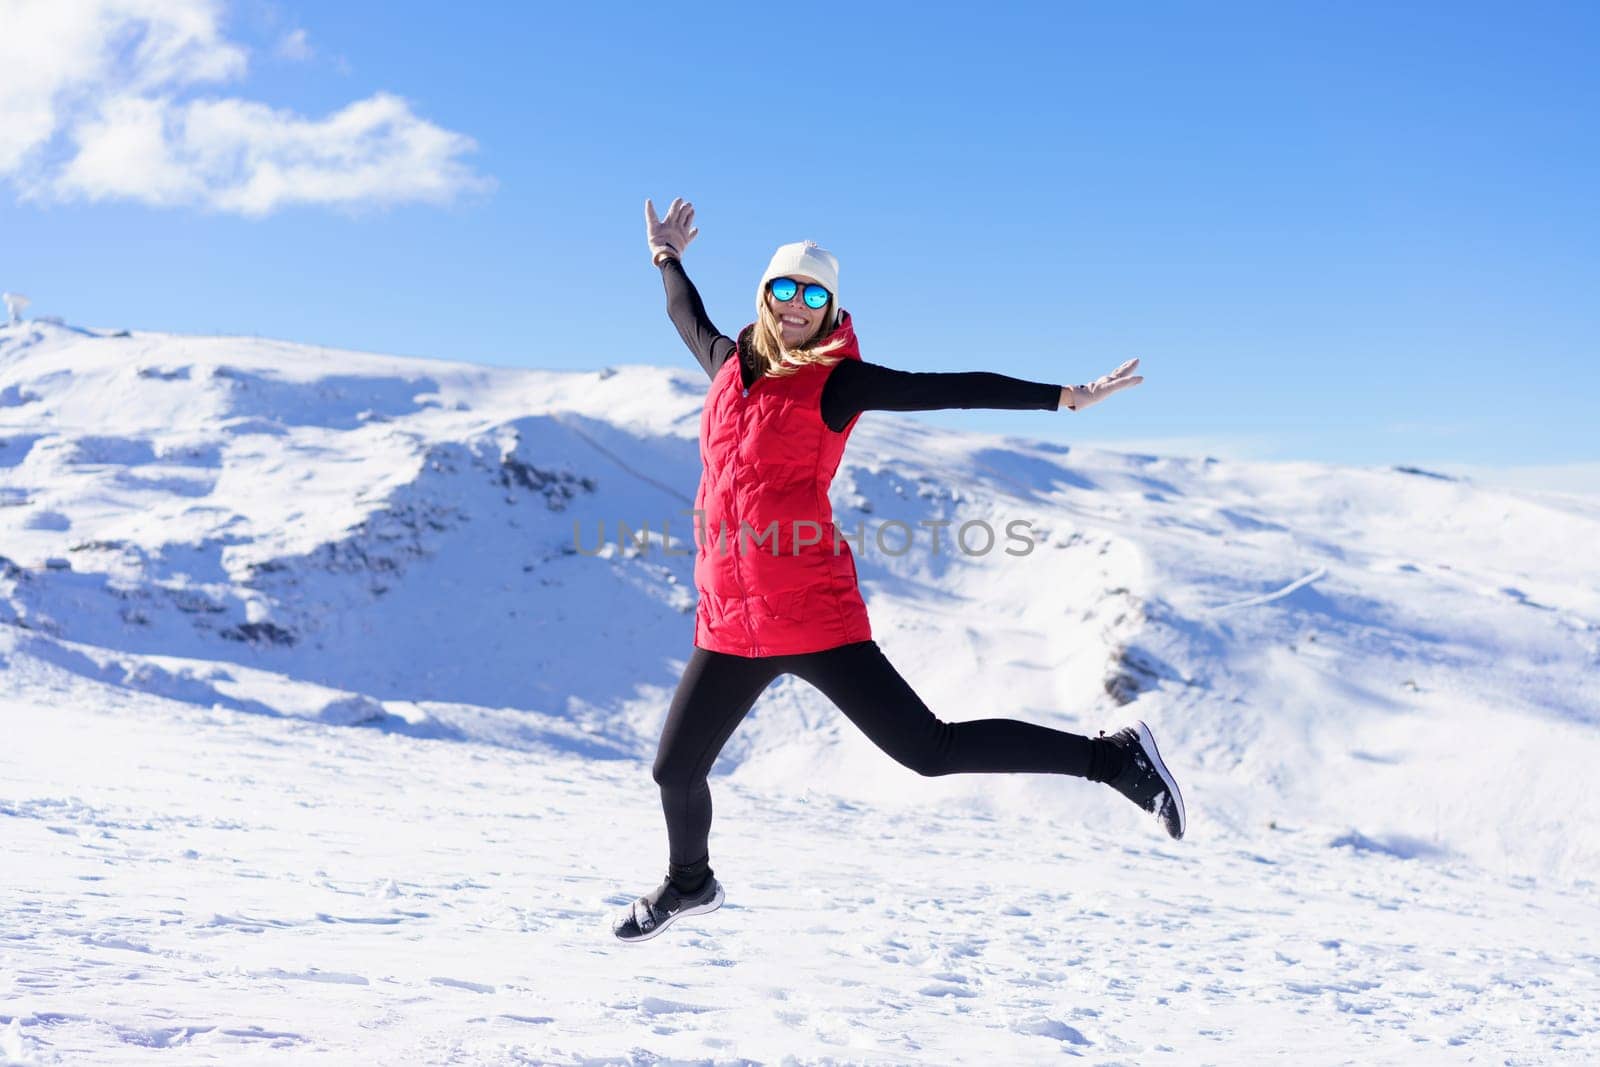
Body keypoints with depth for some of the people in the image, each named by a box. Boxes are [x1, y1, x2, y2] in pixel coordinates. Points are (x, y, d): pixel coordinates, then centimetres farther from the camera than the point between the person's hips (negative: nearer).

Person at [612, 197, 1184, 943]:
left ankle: (1112, 758, 5)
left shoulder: (837, 382, -4)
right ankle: (689, 885, 45)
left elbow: (952, 389, -10)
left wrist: (1065, 397, -14)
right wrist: (666, 258, 49)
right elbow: (688, 317, 34)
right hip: (729, 626, 6)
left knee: (932, 750, -9)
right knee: (674, 771, 15)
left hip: (814, 615, -6)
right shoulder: (729, 364, 11)